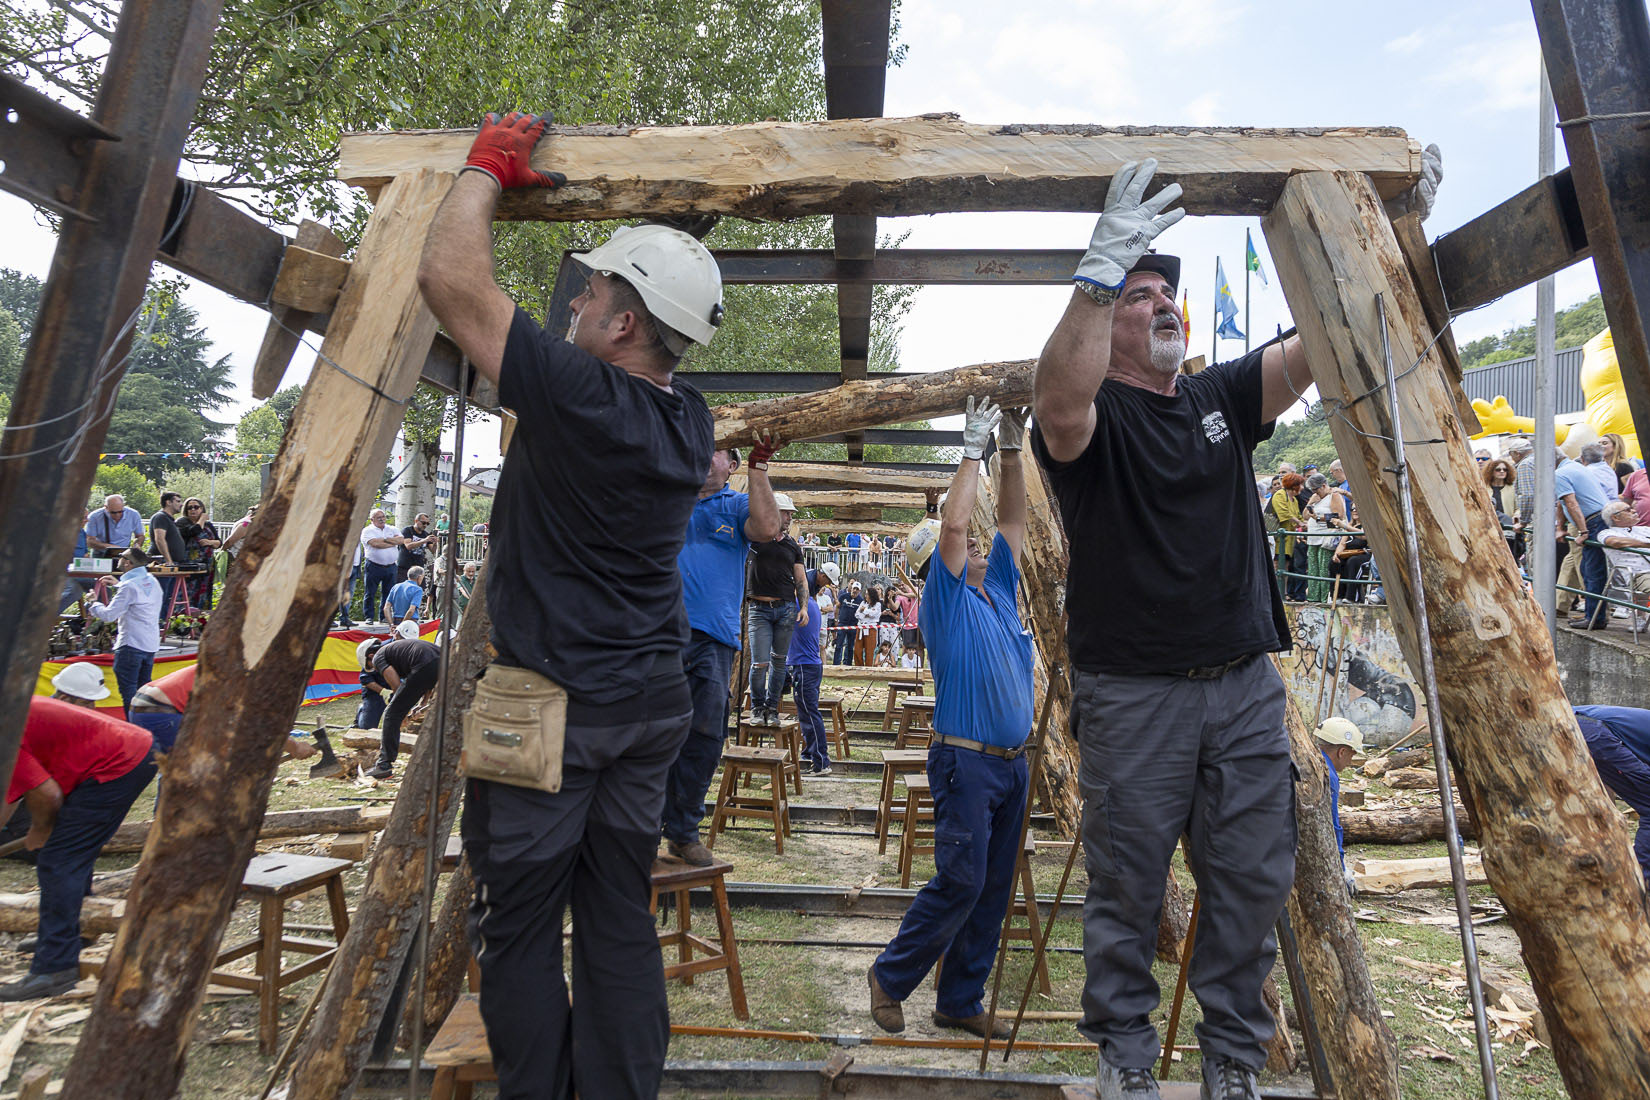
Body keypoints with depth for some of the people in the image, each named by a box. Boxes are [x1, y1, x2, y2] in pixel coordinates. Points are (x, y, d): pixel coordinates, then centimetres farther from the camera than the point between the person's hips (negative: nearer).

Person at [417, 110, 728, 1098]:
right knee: (622, 924, 14)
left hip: (549, 706, -7)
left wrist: (489, 164, 1)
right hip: (651, 703, 7)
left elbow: (450, 275, -12)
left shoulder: (574, 393, -18)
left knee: (521, 930, 8)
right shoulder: (690, 421, 3)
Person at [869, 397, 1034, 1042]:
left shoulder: (999, 592, 16)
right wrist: (974, 448, -8)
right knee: (960, 881, -8)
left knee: (994, 891, 9)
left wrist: (1012, 448, 9)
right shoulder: (947, 597, -2)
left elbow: (1011, 520, 15)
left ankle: (960, 1002, 19)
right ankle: (890, 976, 11)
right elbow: (952, 524, -13)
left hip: (1013, 763, 7)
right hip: (967, 761, -7)